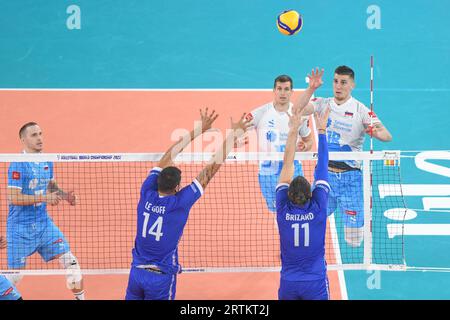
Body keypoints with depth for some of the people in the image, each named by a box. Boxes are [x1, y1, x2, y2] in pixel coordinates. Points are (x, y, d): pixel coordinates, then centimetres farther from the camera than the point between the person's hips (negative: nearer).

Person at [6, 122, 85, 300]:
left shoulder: (47, 161, 6)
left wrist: (64, 195, 1)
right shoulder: (18, 165, -16)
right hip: (21, 227, -6)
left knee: (70, 261, -1)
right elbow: (14, 198, -22)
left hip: (44, 223, 6)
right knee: (15, 275, 0)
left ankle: (80, 297, 12)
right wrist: (44, 198, -25)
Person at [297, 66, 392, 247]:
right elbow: (298, 111, -15)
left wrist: (377, 133, -36)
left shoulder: (361, 111, -6)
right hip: (324, 172, 2)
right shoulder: (323, 104, 2)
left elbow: (387, 136, -13)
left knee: (354, 241, -2)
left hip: (350, 176, -2)